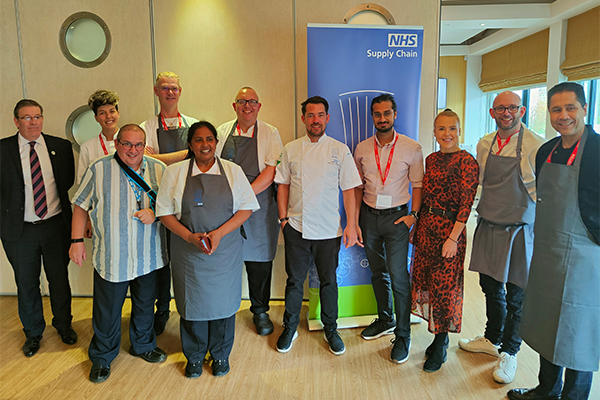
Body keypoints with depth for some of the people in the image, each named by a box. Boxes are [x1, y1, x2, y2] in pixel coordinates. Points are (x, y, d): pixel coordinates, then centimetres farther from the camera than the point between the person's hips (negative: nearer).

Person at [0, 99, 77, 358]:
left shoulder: (61, 147, 1)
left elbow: (70, 182, 5)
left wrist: (68, 216, -4)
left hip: (55, 225, 1)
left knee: (60, 278, 13)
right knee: (26, 283, 13)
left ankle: (63, 324, 36)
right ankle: (33, 332, 35)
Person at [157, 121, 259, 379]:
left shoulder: (233, 171, 2)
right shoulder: (175, 172, 2)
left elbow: (247, 207, -1)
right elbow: (165, 212, 1)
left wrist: (219, 233, -13)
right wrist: (190, 237, -13)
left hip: (225, 250, 0)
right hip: (188, 251, 0)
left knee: (223, 300, 9)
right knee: (192, 301, 10)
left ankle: (220, 355, 32)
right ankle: (194, 357, 33)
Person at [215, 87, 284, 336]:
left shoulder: (270, 134, 3)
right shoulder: (222, 132, 11)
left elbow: (272, 171, -7)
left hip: (259, 206, -2)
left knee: (259, 260, 5)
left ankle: (260, 310, 24)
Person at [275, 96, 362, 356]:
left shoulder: (339, 150, -1)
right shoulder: (291, 149, 4)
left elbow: (349, 189, -1)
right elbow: (283, 185, 9)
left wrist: (351, 225, -6)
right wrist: (283, 217, 2)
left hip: (329, 230, -1)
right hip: (296, 228, 1)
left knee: (328, 281, 11)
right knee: (295, 280, 11)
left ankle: (330, 329, 31)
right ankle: (290, 328, 30)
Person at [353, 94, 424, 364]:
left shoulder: (412, 148, -4)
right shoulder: (362, 149, 4)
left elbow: (418, 184, 1)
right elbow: (358, 186, 8)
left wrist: (413, 214, -10)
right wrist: (355, 220, 4)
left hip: (397, 216, -3)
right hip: (369, 216, 4)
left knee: (398, 276, -5)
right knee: (378, 272, 15)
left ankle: (402, 335, 9)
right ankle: (386, 320, 33)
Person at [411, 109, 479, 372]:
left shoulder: (466, 162, -11)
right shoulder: (431, 159, 10)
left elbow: (466, 205, -14)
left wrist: (453, 238, -18)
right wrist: (417, 226, 13)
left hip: (449, 231, -7)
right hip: (426, 228, 7)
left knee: (444, 287, 2)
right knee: (425, 281, 12)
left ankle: (440, 347, 20)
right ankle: (438, 337, 30)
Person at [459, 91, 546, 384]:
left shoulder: (536, 146, -11)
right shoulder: (484, 144, 6)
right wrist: (484, 212, 13)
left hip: (519, 230, -5)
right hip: (487, 227, 5)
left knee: (515, 297, 6)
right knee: (490, 288, 18)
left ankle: (509, 352, 26)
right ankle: (492, 339, 39)